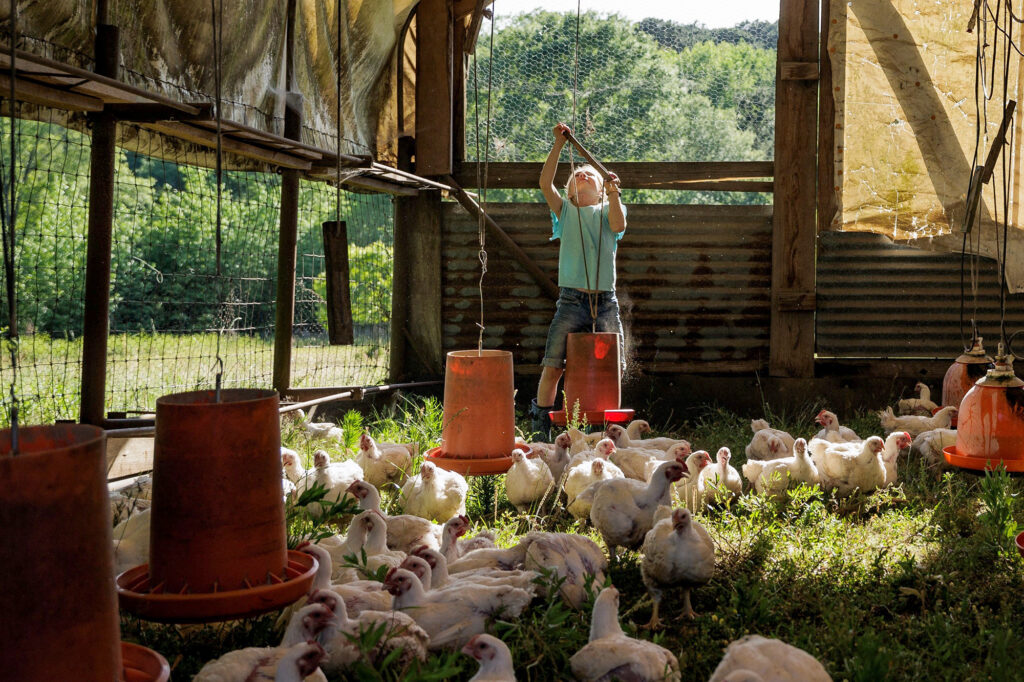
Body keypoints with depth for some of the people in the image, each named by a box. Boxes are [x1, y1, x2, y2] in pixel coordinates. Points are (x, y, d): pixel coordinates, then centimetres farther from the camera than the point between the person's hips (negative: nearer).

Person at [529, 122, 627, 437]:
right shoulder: (566, 211, 16)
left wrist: (613, 193, -13)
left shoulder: (608, 210, 16)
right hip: (571, 301, -1)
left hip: (605, 302, 1)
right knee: (552, 369, -6)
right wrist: (559, 143, -3)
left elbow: (619, 225, -7)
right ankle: (540, 431, 2)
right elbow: (545, 182, 0)